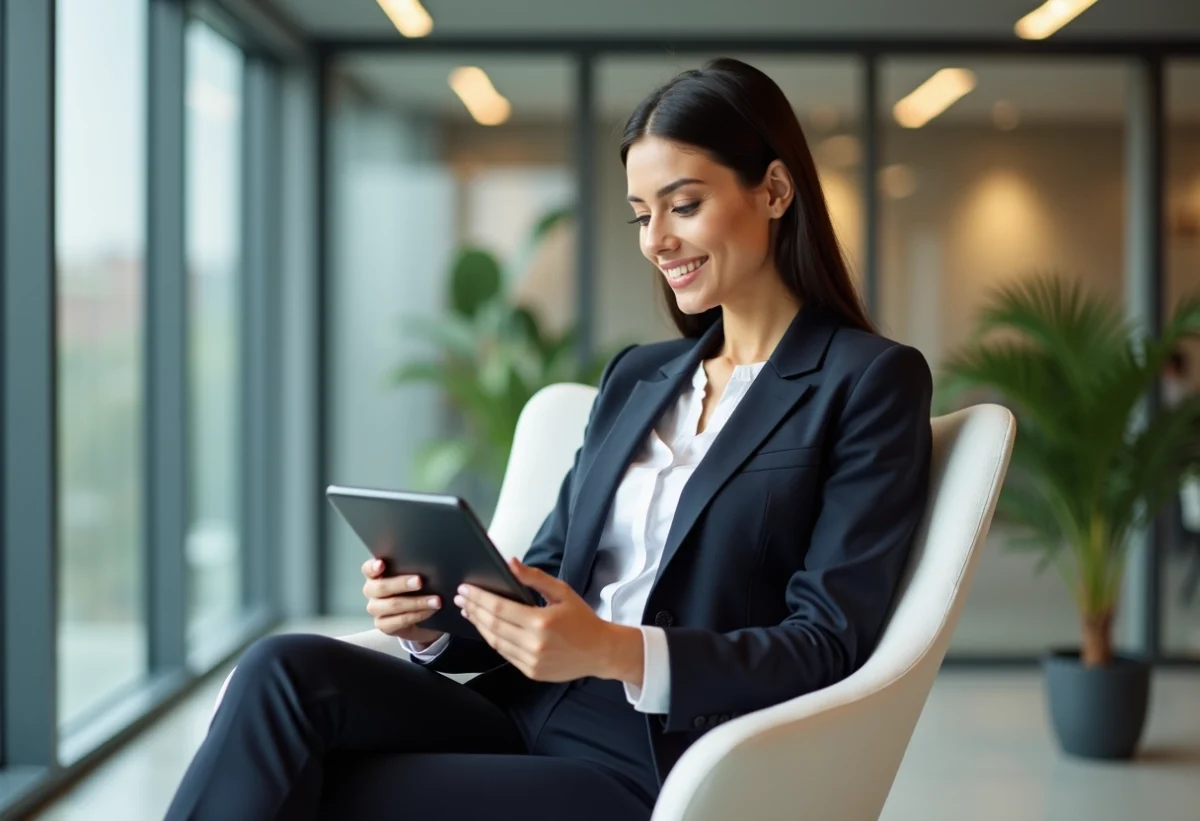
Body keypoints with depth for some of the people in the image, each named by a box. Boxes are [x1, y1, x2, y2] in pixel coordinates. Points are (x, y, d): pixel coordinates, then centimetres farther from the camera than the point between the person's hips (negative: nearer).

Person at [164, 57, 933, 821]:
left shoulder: (871, 381, -1)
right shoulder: (635, 376, 19)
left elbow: (829, 644, -9)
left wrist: (614, 652, -24)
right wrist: (438, 618, -6)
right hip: (525, 718, 6)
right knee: (288, 671, -22)